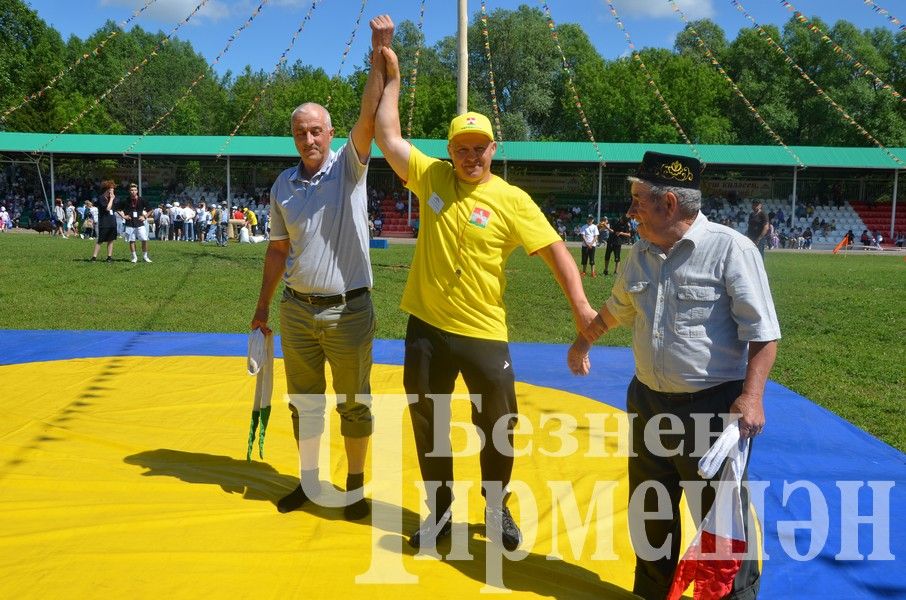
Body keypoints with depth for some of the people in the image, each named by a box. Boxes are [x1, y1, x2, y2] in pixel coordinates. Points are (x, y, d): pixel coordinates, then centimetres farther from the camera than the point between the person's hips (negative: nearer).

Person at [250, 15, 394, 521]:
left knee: (354, 403, 8)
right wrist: (263, 307, 12)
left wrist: (379, 57, -28)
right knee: (305, 403, 14)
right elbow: (278, 250, 11)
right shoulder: (283, 185, 6)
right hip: (297, 309, 4)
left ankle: (355, 485, 24)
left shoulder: (349, 167, -4)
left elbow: (370, 118, -19)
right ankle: (309, 482, 31)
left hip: (349, 309, -3)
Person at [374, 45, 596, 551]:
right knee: (429, 424, 15)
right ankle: (439, 511, 34)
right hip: (427, 326, 3)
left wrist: (581, 306, -20)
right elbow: (388, 136, 3)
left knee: (498, 427, 10)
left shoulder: (512, 201, -9)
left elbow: (556, 251, -10)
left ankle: (497, 509, 35)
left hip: (484, 333, -2)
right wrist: (393, 78, 5)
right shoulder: (430, 176, 0)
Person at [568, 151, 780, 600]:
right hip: (648, 403, 7)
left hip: (713, 407, -6)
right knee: (648, 514, 18)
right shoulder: (640, 255, 7)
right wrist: (583, 343, 39)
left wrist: (751, 397, -23)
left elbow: (762, 331, -14)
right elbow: (617, 307, 26)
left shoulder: (730, 249, -13)